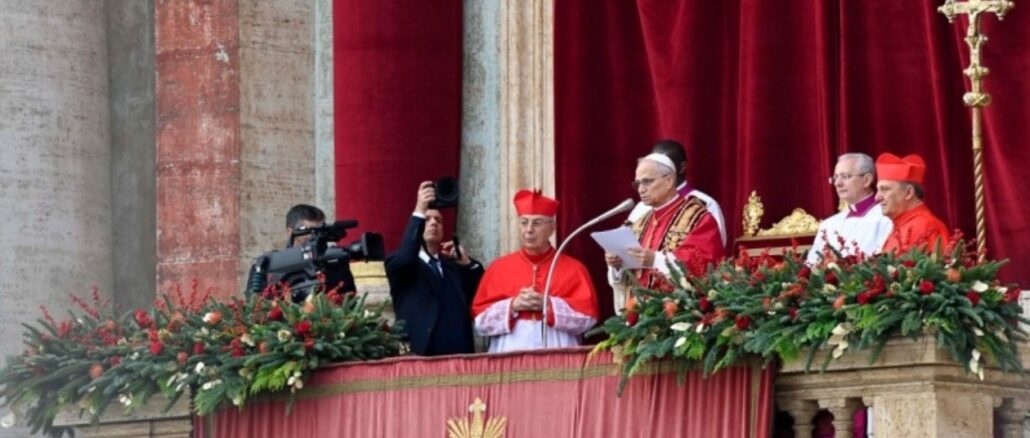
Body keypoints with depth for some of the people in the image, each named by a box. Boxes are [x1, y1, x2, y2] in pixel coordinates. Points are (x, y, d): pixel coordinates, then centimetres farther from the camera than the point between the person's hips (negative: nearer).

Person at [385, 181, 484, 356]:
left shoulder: (453, 266, 22)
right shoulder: (399, 265, 8)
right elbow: (404, 257, -17)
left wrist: (467, 263, 5)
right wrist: (419, 212, -21)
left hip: (459, 356, 5)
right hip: (420, 355, -5)